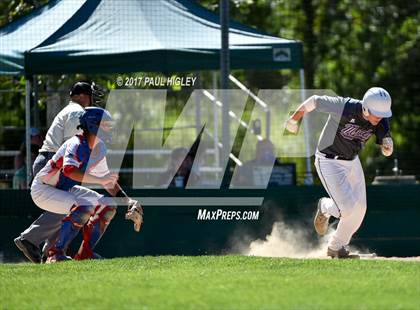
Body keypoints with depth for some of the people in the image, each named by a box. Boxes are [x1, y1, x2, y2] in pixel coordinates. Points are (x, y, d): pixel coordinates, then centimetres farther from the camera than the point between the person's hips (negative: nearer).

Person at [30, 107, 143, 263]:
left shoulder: (99, 149, 3)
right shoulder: (76, 144, -25)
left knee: (108, 205, 2)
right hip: (43, 189, -9)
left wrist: (128, 201, 2)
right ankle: (56, 253, -24)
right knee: (84, 207, -32)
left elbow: (108, 181, 14)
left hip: (66, 190, 9)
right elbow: (69, 170, -45)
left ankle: (85, 253, 6)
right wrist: (100, 180, -47)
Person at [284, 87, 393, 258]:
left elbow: (387, 151, -3)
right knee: (347, 208, -15)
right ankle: (325, 208, 21)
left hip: (352, 161, 6)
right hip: (329, 162, -6)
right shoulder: (344, 108, -30)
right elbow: (314, 100, -16)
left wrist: (387, 144, -29)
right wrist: (294, 120, -2)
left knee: (359, 208, 6)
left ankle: (336, 247, 27)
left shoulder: (381, 121, -12)